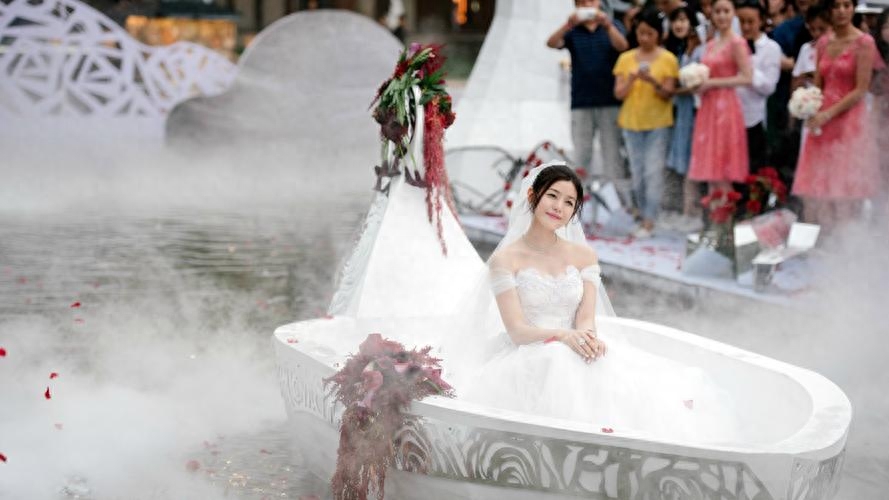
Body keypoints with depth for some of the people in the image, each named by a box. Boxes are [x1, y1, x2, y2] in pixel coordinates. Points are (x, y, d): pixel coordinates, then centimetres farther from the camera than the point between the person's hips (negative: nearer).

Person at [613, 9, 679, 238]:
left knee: (654, 172, -7)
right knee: (637, 172, 6)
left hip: (658, 123, -3)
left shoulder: (668, 59, -2)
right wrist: (632, 78, -18)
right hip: (631, 123, 3)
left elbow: (668, 95, -5)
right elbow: (618, 93, 1)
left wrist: (652, 81, -23)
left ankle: (649, 223, -6)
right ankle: (645, 216, 16)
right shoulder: (626, 58, 5)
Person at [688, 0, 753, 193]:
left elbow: (747, 78, -16)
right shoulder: (710, 44, 15)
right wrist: (699, 83, 2)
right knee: (710, 171, 7)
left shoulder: (737, 43, -8)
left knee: (722, 174, -6)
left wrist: (712, 83, -16)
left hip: (725, 107, -8)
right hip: (708, 108, 8)